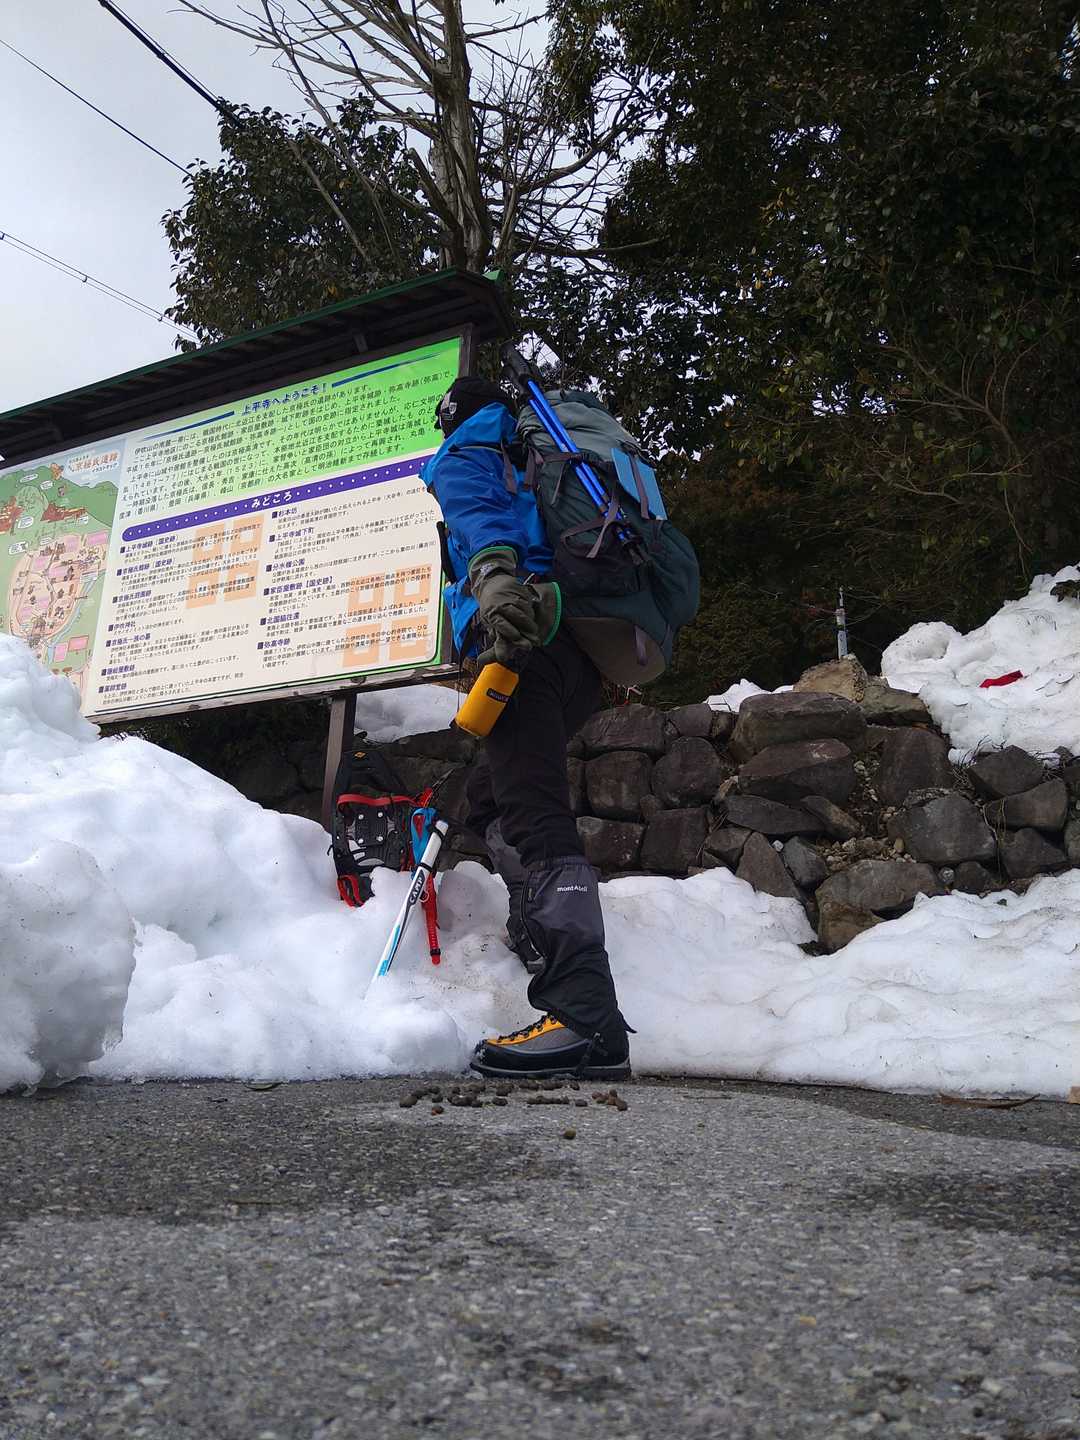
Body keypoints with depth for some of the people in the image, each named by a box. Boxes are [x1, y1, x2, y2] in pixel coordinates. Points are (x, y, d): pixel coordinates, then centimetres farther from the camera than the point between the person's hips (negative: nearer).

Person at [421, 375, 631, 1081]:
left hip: (523, 634, -9)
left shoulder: (463, 457, 13)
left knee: (536, 819, -21)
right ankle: (545, 937, 16)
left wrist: (493, 571, -30)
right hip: (587, 660, 9)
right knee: (491, 795, 20)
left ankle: (589, 1019, -31)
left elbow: (477, 513, -10)